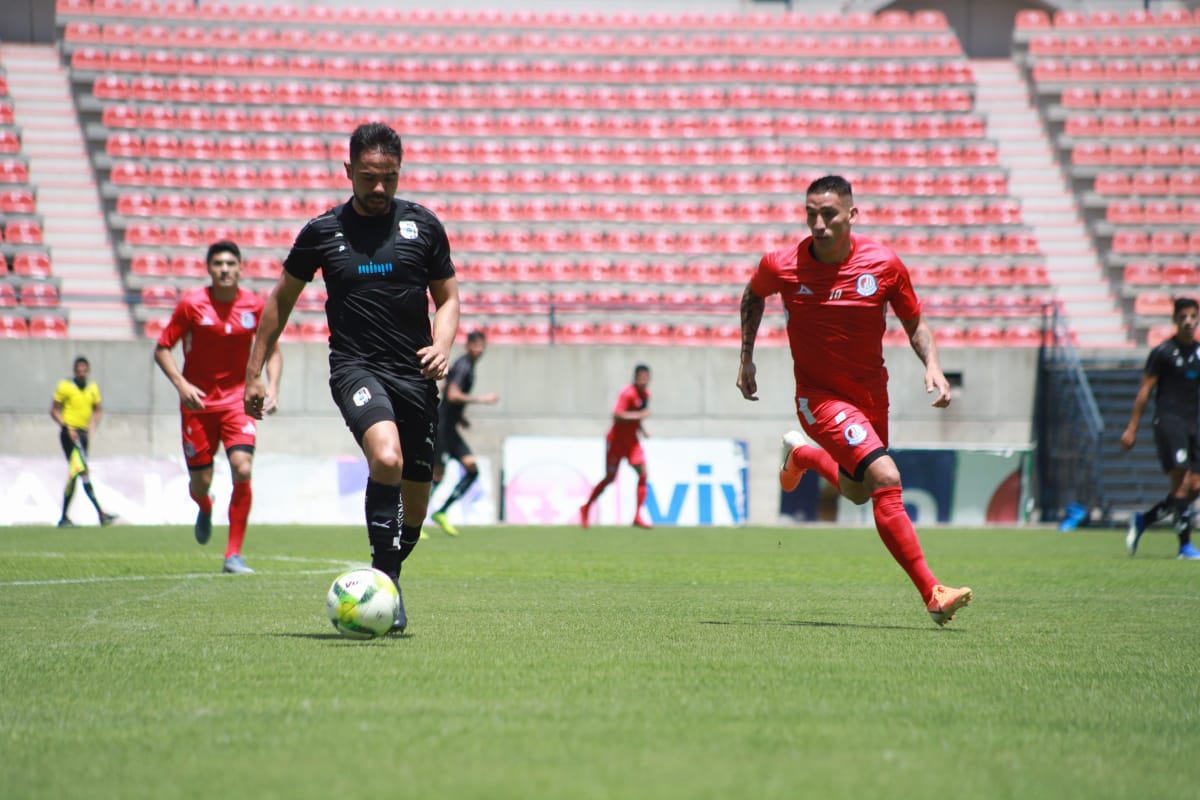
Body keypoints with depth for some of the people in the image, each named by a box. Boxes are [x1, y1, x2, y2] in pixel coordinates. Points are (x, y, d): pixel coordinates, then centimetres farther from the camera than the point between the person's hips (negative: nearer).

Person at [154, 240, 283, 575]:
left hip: (237, 399, 1)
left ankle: (234, 554, -10)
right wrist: (181, 384, -18)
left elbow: (272, 350, 10)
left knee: (243, 470, -19)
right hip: (198, 401, -1)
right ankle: (204, 509, 44)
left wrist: (272, 387, -7)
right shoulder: (192, 304, -7)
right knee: (200, 481, 2)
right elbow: (162, 349, -3)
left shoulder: (254, 305, -2)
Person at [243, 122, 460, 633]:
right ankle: (385, 585, -24)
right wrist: (254, 371, 15)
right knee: (387, 457, -31)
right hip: (355, 366, -3)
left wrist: (442, 344, -6)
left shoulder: (423, 226, 7)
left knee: (415, 501, 5)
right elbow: (281, 299, 16)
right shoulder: (322, 231, 4)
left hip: (414, 374, 3)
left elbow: (447, 297, 15)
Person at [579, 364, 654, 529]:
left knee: (643, 473, -12)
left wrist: (641, 429, 8)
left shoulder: (646, 394, 6)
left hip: (632, 440, 7)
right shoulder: (628, 393, -20)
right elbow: (617, 416, -31)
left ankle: (637, 517, -12)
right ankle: (586, 508, 24)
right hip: (616, 440, -7)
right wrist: (639, 415, -31)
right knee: (610, 477, 2)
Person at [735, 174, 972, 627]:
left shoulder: (884, 265, -12)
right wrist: (746, 358, 10)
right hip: (819, 397, -4)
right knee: (885, 478, -24)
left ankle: (801, 454, 53)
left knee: (858, 493, 22)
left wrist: (932, 366, -15)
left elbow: (915, 323, 2)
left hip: (871, 397, 4)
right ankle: (932, 595, -23)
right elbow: (753, 296, 10)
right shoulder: (782, 266, -14)